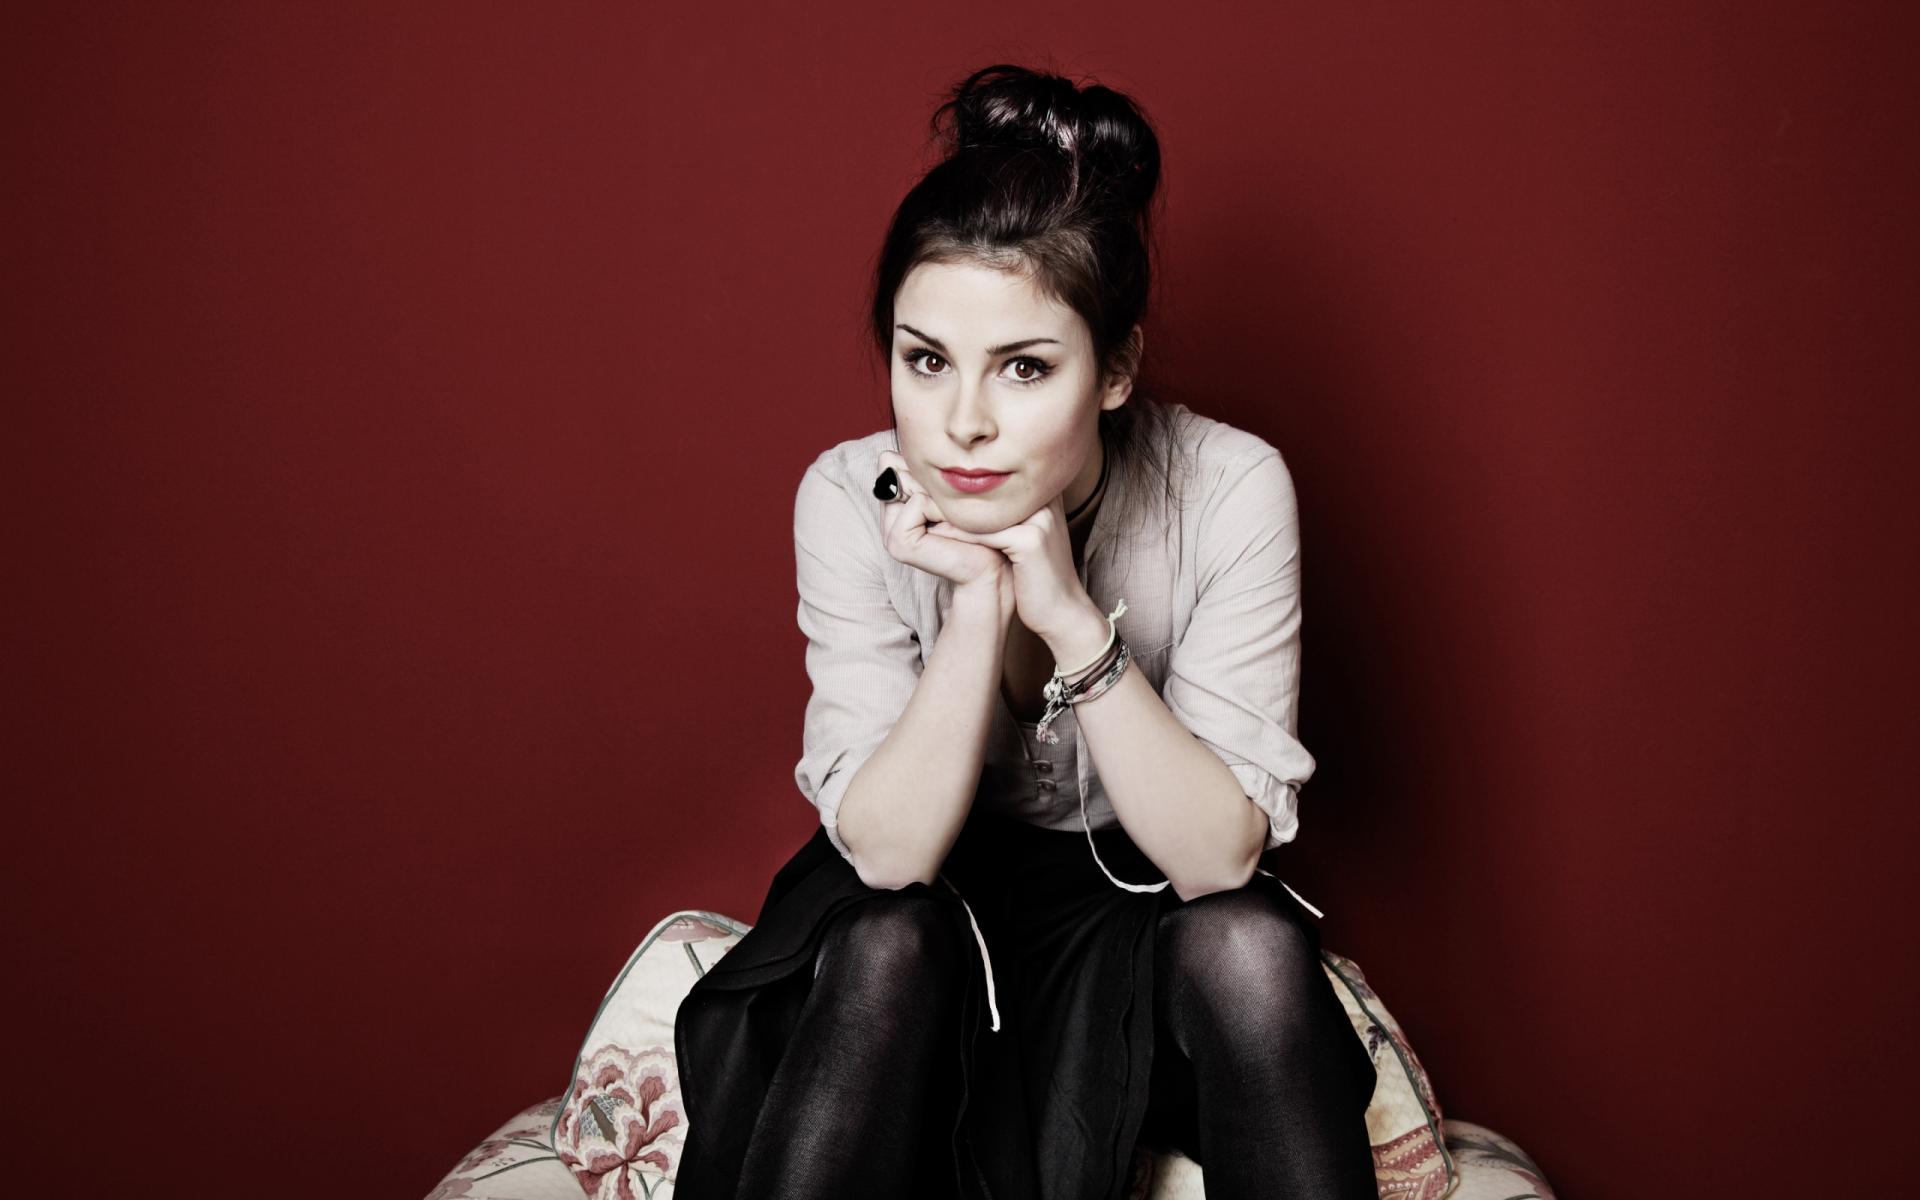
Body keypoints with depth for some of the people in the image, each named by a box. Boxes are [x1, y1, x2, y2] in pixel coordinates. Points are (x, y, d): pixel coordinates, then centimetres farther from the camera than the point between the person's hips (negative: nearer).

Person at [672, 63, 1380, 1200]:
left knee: (1249, 942, -30)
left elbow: (1224, 855, -23)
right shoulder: (851, 499, -19)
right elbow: (886, 852, -21)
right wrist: (979, 604, -33)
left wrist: (1073, 618, -34)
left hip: (1141, 902, 0)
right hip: (935, 893, 1)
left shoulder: (1232, 489, -21)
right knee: (890, 943, -31)